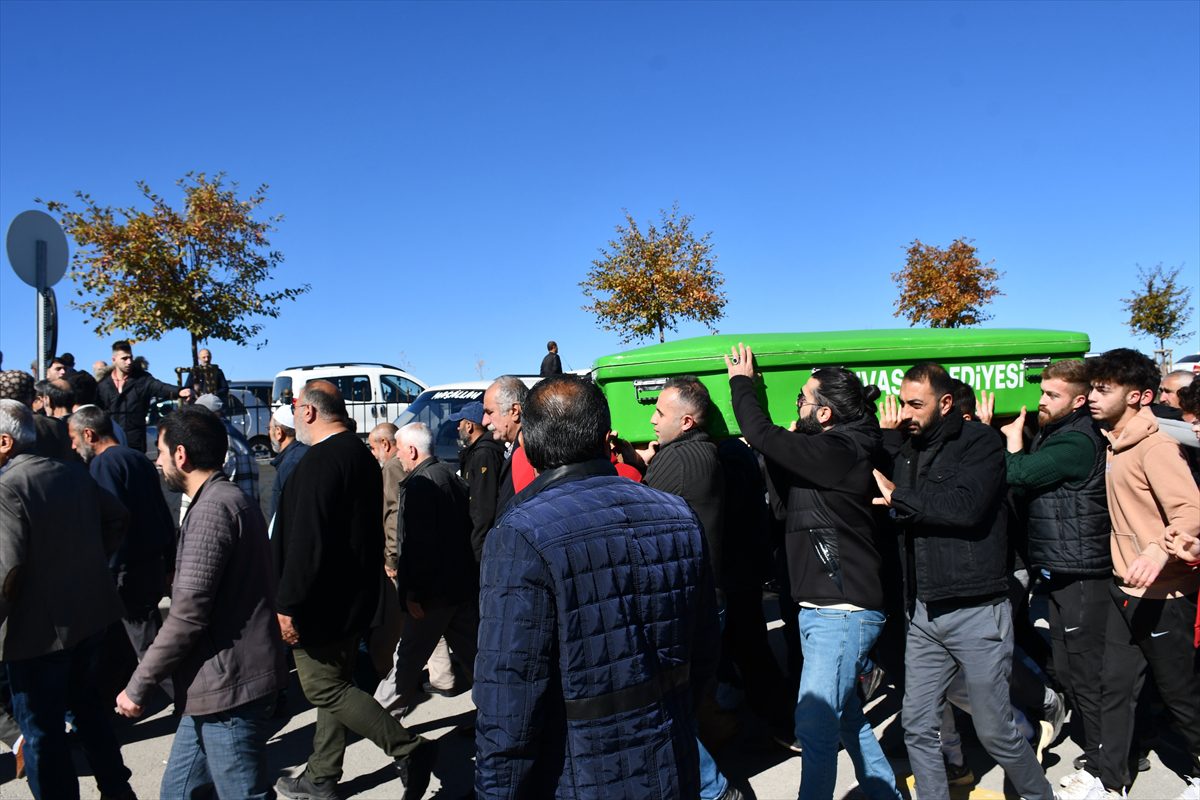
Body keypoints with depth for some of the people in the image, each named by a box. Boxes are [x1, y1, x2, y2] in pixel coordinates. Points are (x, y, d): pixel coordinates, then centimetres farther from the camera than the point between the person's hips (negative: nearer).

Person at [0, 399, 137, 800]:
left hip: (39, 627, -8)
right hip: (91, 611, 8)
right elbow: (117, 518, 13)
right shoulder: (73, 472, 4)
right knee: (85, 700, 25)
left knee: (41, 730, 7)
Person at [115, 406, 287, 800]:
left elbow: (188, 614, -21)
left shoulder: (213, 508, -18)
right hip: (219, 683, 10)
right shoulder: (231, 499, 15)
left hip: (228, 687, -10)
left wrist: (139, 686, -13)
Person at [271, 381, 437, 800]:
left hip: (323, 602, -10)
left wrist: (288, 604, -21)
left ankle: (410, 749, 0)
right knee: (334, 685, 17)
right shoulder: (361, 454, 10)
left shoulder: (320, 461, -21)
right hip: (353, 597, 10)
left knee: (325, 688, 0)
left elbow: (306, 541, -27)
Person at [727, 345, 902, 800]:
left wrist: (741, 382, -3)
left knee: (814, 726, -5)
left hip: (842, 613, -10)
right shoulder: (828, 451, 10)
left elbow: (761, 436, -21)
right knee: (847, 719, 22)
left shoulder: (838, 451, -19)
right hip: (822, 609, 10)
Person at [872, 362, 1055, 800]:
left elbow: (966, 506, -24)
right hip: (922, 613, 6)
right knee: (917, 727, 9)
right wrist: (891, 503, -7)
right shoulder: (906, 454, 10)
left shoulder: (980, 442, -8)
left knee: (994, 730, 7)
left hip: (977, 611, -5)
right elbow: (895, 517, 13)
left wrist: (900, 497, -15)